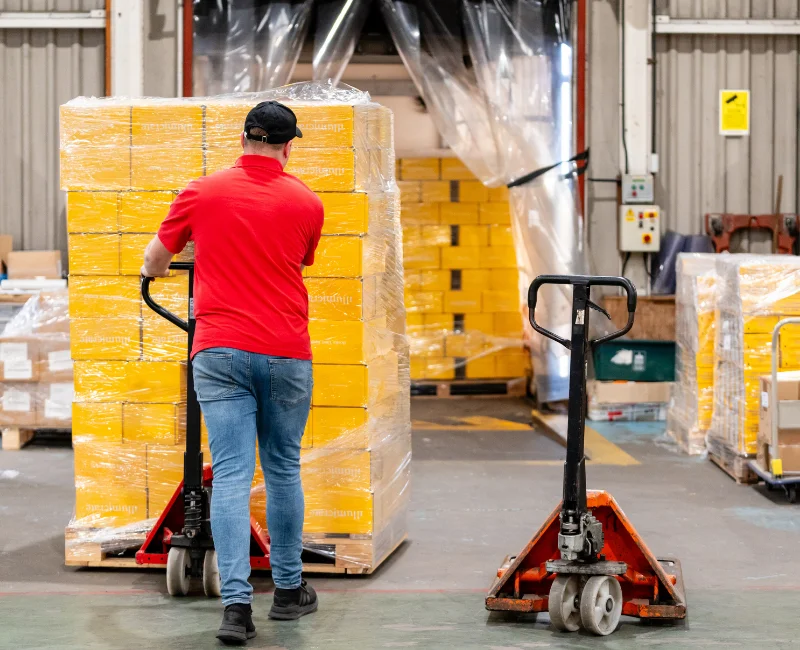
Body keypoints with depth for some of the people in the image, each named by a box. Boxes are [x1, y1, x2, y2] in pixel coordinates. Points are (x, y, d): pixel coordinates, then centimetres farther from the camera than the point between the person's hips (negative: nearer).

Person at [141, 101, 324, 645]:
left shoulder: (201, 193, 1)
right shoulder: (306, 202, 3)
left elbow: (154, 261, 13)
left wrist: (155, 270, 37)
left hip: (220, 353, -1)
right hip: (287, 354, 1)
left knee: (231, 474, -3)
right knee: (283, 470, 14)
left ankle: (237, 604, -12)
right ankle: (288, 590, 25)